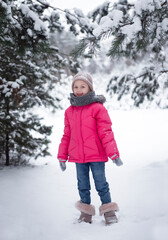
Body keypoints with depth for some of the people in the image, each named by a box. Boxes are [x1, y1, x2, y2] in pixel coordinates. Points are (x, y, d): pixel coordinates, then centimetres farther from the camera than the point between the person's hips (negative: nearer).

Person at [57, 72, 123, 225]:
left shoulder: (97, 108, -7)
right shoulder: (69, 111, 8)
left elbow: (106, 132, -9)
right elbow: (67, 135, 14)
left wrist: (113, 153, -14)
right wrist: (62, 156, 15)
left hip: (96, 155, -4)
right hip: (78, 156, 5)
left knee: (101, 184, 3)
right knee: (83, 185, 13)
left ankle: (109, 211, 16)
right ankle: (86, 212, 26)